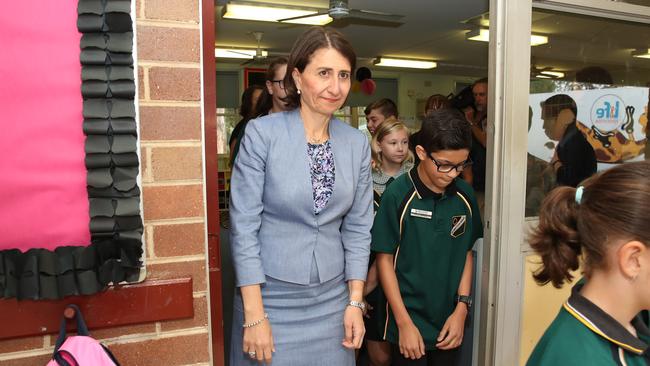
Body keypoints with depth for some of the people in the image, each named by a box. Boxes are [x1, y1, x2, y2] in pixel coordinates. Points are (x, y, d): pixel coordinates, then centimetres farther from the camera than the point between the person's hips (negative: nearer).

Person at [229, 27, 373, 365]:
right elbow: (243, 226, -13)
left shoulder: (358, 143, -1)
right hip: (271, 295, -3)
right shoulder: (262, 133, -13)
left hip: (332, 297, 4)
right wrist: (254, 316, -13)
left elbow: (357, 228, 4)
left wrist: (355, 302, 1)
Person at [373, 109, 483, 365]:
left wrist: (461, 309, -1)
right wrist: (405, 323, -11)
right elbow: (385, 259, -11)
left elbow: (466, 252, 5)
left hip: (450, 322, 4)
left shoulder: (465, 195, -4)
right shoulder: (397, 195, -17)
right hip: (409, 320, -4)